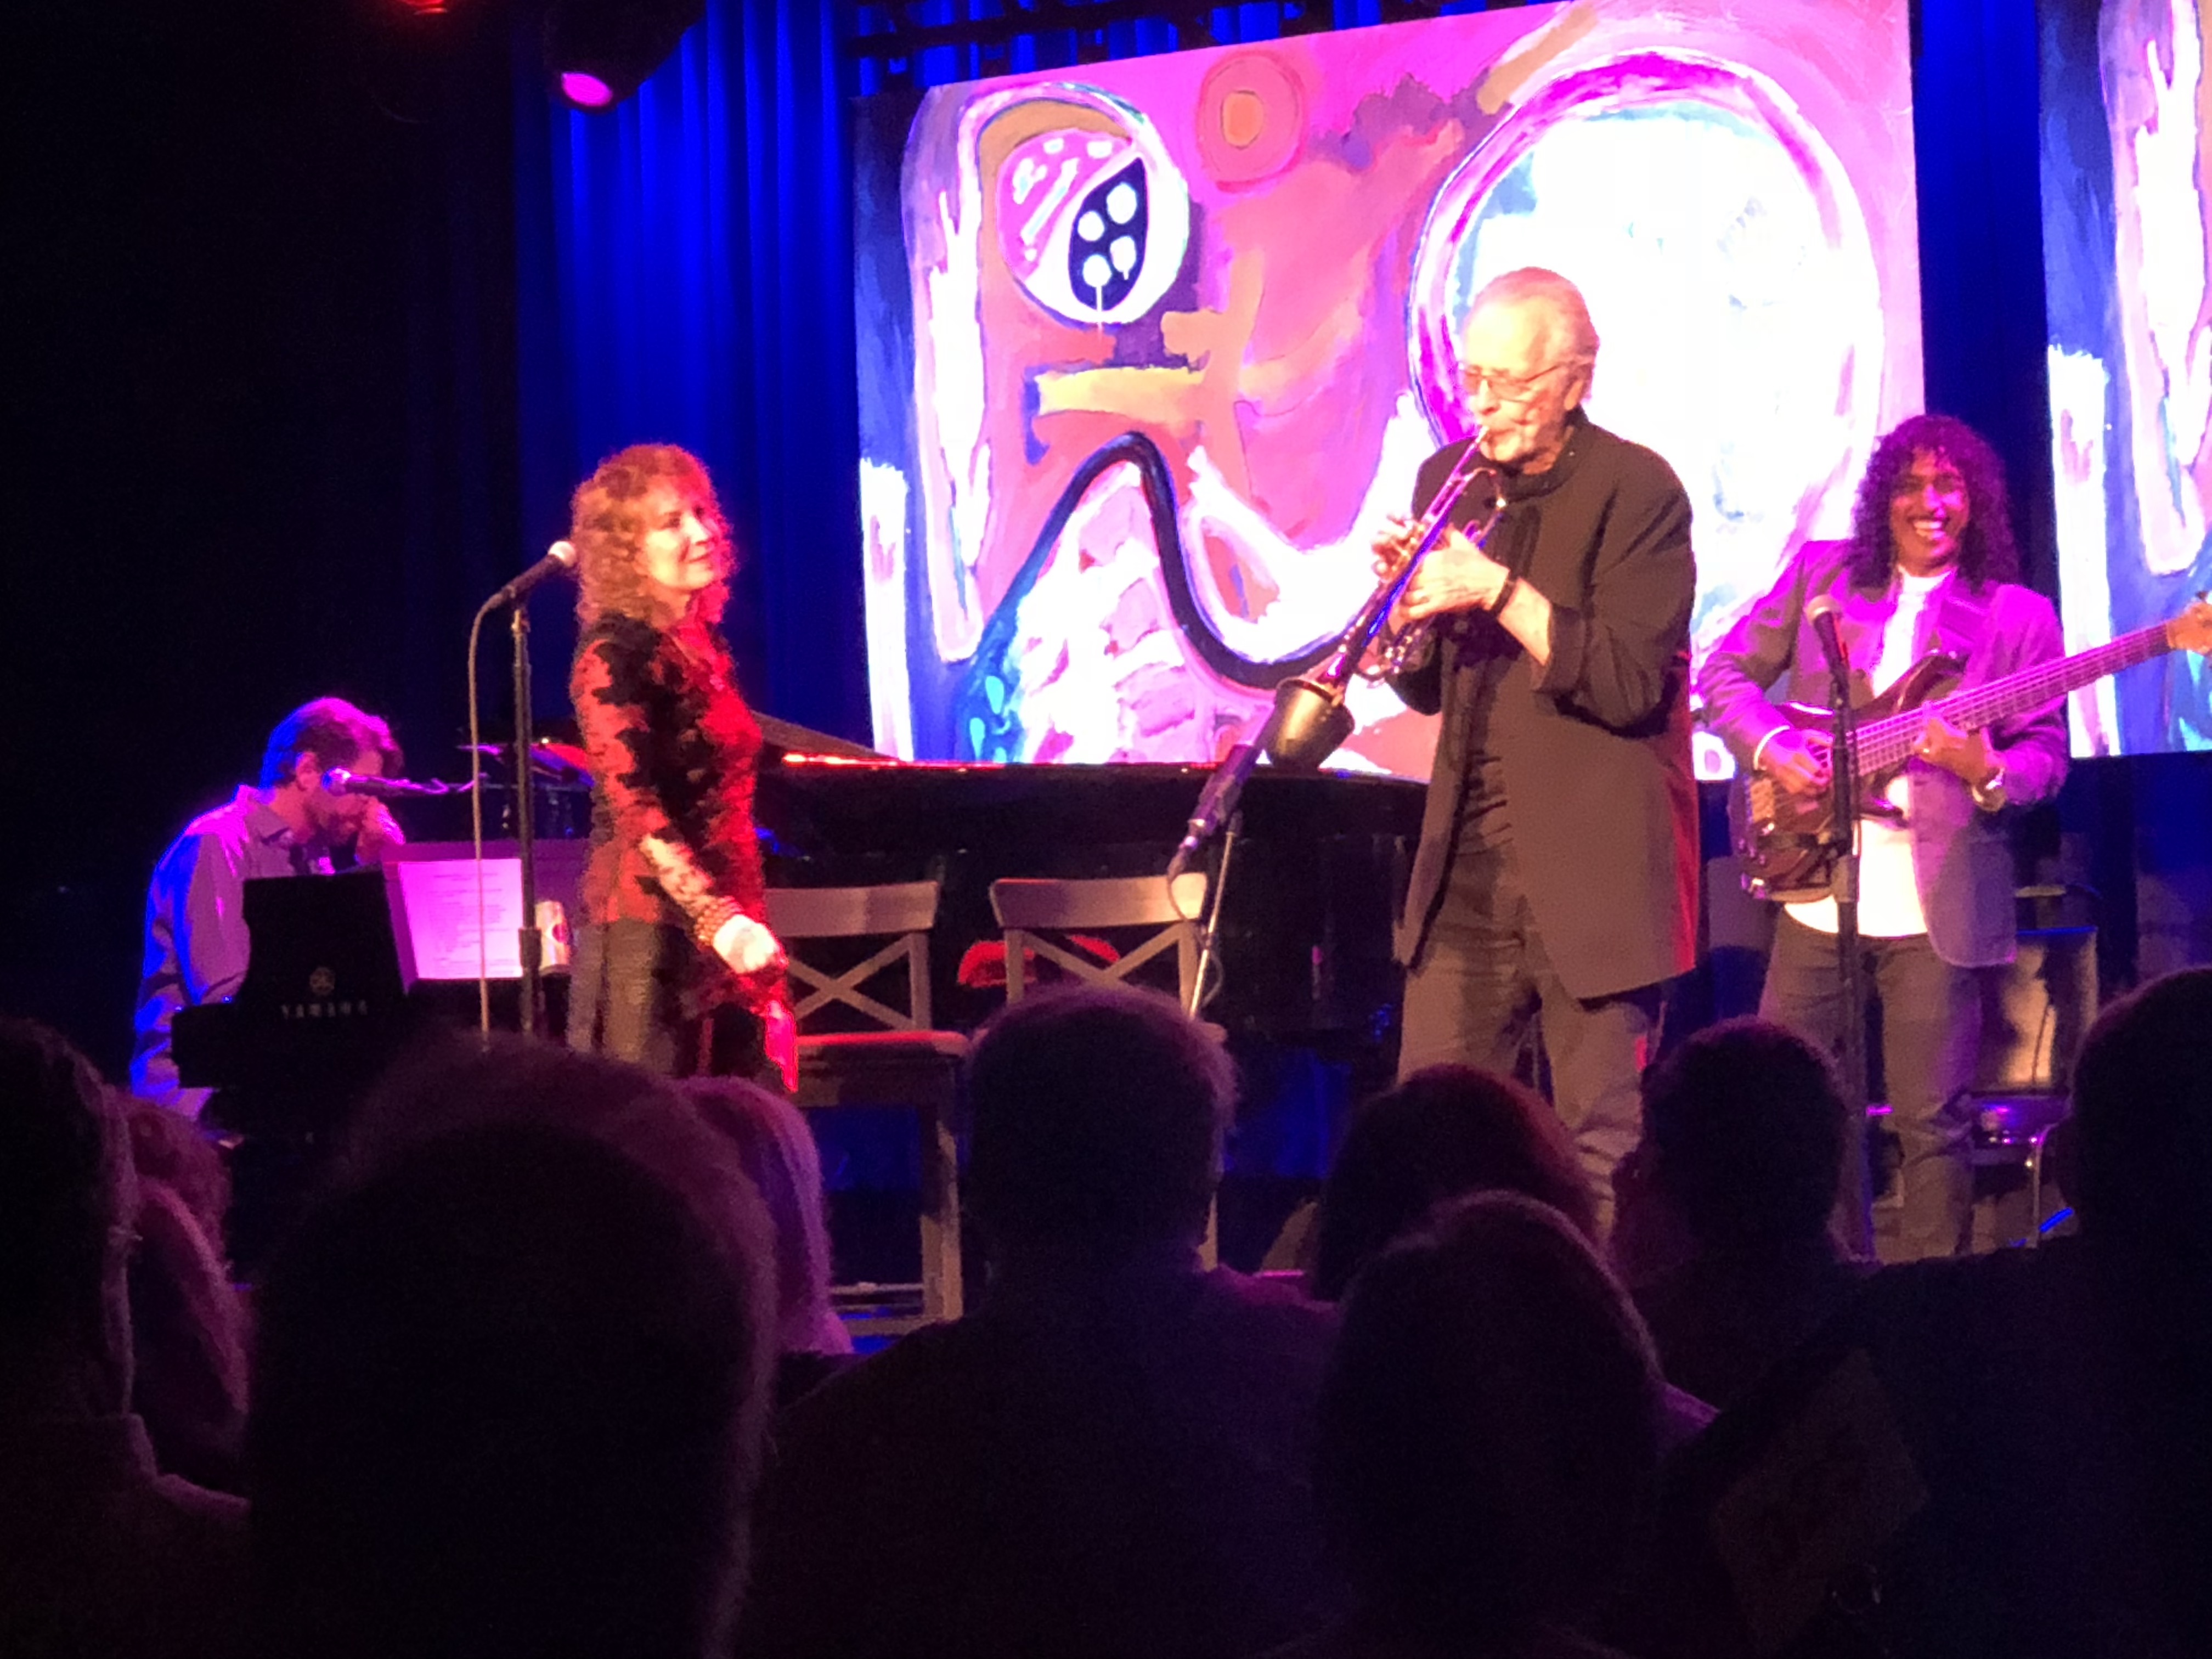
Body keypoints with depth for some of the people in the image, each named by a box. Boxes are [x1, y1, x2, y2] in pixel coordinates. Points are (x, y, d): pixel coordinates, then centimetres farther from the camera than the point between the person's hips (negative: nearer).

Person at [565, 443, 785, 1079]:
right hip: (652, 930, -8)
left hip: (727, 928, 8)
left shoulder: (703, 644, 14)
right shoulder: (614, 654, -10)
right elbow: (636, 810, -20)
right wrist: (720, 921, -29)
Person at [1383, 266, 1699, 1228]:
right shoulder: (1449, 481, 11)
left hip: (1595, 867, -5)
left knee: (1601, 1149, -4)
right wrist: (1407, 596, -5)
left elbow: (1629, 682, -16)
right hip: (1467, 860, 6)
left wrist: (1502, 590, -21)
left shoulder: (1636, 491, -7)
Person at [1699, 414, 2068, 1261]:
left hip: (1937, 900, -2)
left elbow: (2048, 755, 1)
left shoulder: (2018, 616, 3)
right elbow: (1725, 673, 10)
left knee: (1930, 1121, -1)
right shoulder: (1822, 572, 8)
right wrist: (1771, 748, -8)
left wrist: (1988, 772, -21)